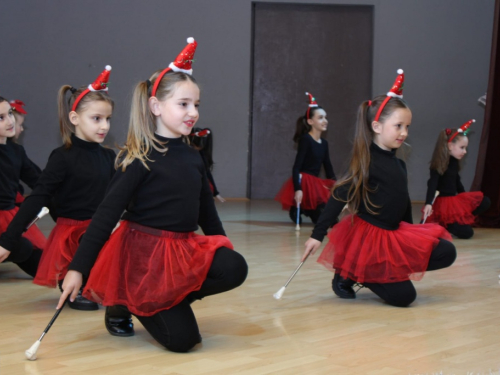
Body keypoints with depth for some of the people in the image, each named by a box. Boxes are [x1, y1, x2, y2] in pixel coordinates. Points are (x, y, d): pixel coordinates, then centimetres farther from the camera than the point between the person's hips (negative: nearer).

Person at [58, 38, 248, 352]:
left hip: (185, 249, 7)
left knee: (234, 268, -23)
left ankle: (167, 302, -1)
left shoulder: (193, 157, 8)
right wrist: (78, 269, -18)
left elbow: (207, 211, 18)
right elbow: (107, 214, -14)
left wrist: (223, 247, 19)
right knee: (182, 338, -14)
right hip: (143, 251, -6)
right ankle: (124, 304, 13)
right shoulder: (139, 158, -12)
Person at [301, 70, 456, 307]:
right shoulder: (365, 162, -14)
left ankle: (379, 274, 2)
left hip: (395, 234, 8)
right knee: (403, 296, -13)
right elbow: (339, 197, -17)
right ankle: (347, 276, 5)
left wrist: (412, 236, 23)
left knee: (446, 253, -1)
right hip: (368, 236, -8)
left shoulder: (398, 163, 10)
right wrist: (318, 234, -21)